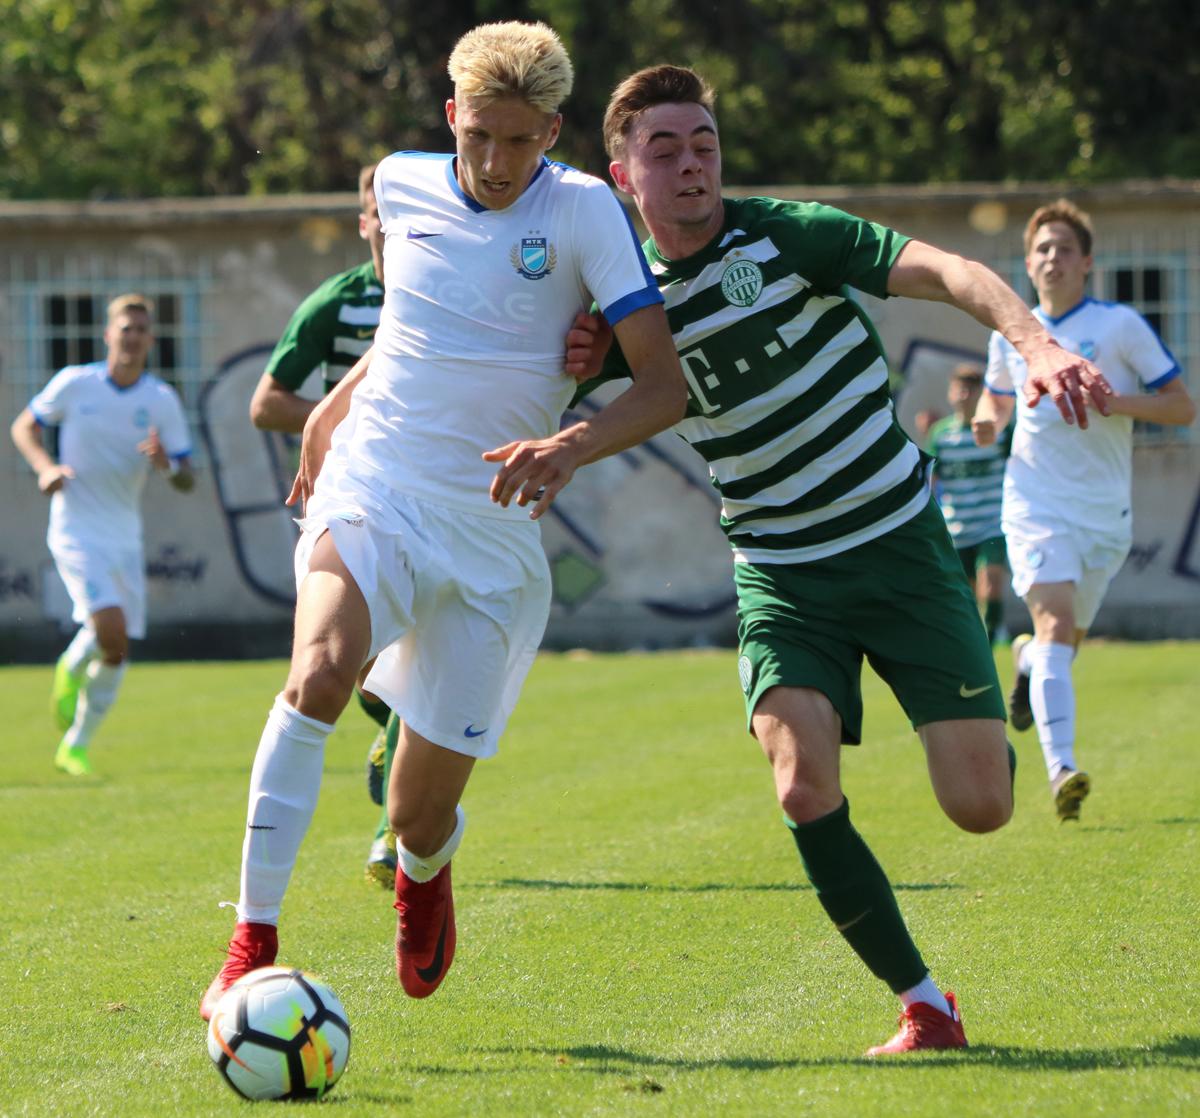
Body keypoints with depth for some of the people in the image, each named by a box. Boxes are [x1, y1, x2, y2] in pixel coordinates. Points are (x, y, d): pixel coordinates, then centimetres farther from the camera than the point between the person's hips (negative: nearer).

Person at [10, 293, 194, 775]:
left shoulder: (163, 401, 0)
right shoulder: (74, 383, -5)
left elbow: (187, 482, 2)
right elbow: (24, 427, 9)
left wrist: (167, 463, -22)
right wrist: (46, 467, -10)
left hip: (125, 537, 4)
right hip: (76, 531, -4)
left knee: (117, 654, 5)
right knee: (111, 632, -24)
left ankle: (75, 746, 22)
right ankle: (71, 669, 10)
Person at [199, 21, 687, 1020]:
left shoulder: (583, 211, -7)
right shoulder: (401, 187, 4)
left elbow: (665, 384, -13)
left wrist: (570, 447, -29)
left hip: (493, 535, -1)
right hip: (368, 497, 1)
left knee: (420, 818, 1)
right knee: (321, 671, -33)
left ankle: (425, 871, 42)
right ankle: (252, 945, -28)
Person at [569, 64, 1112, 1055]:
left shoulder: (788, 236, -11)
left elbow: (946, 271, -22)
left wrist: (1037, 343, -41)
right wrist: (575, 366, -12)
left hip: (901, 545, -2)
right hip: (781, 573, 2)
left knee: (981, 805, -10)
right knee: (805, 789, -22)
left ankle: (980, 729, 30)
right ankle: (925, 1005, -5)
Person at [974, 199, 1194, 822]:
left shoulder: (1121, 326, -4)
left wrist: (1110, 400, -19)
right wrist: (988, 421, 1)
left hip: (1105, 512, 0)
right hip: (1035, 506, 0)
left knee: (1066, 639, 12)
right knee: (1055, 624, -21)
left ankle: (1026, 658, 51)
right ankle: (1061, 771, -31)